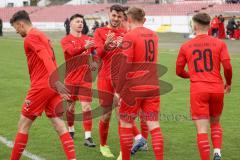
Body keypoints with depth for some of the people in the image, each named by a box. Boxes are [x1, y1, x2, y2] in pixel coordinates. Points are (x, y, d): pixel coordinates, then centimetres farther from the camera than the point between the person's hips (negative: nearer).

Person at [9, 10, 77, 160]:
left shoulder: (30, 37, -8)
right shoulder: (42, 35, 20)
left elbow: (46, 58, -22)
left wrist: (56, 81, -34)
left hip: (41, 86, -8)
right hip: (52, 85, 8)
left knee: (23, 125, 5)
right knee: (59, 126, 2)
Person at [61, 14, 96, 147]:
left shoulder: (88, 39, 7)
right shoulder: (66, 40, -2)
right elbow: (72, 51, -22)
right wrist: (84, 47, -41)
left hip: (85, 78, 1)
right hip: (70, 78, -1)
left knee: (87, 106, -7)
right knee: (70, 105, 12)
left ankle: (88, 137, -9)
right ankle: (71, 130, 34)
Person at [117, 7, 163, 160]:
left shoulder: (130, 36, -9)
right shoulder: (153, 35, 10)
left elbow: (125, 66, -14)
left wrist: (118, 90, -9)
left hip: (134, 87, -5)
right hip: (152, 87, 5)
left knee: (125, 124, 10)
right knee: (154, 125, 3)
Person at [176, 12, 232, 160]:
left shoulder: (186, 46, 5)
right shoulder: (219, 43, 2)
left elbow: (179, 71, 11)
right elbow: (227, 66, -6)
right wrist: (228, 83, 12)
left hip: (197, 90, -1)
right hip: (217, 89, 1)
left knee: (202, 130, -1)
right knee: (215, 123, 21)